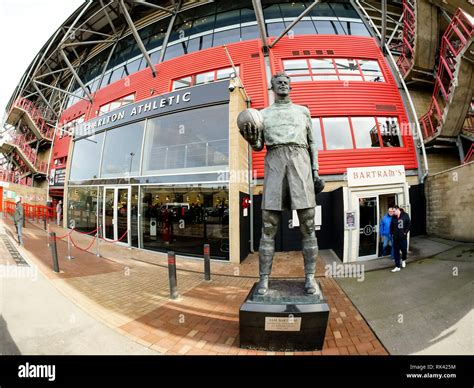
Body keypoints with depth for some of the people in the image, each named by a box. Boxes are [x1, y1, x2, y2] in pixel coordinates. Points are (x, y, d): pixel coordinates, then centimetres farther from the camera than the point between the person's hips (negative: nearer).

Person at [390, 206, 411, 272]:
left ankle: (403, 260, 43)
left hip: (403, 237, -2)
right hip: (395, 237, 2)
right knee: (396, 252, 3)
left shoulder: (405, 215, -5)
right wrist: (392, 233, 4)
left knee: (404, 250, 10)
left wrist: (405, 232, -8)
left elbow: (409, 224, -4)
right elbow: (391, 227, 12)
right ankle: (397, 267, 11)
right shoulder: (393, 217, 4)